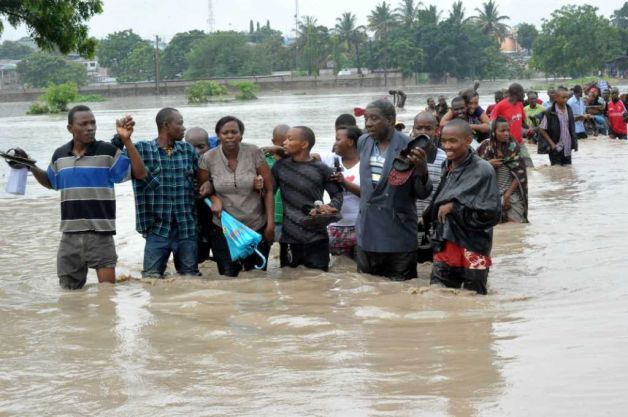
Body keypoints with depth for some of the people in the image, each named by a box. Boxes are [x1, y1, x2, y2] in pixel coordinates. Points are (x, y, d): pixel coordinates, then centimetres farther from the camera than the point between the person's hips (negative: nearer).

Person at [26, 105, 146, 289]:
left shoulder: (108, 152, -6)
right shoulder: (60, 155, 7)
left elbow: (140, 173, -11)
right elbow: (50, 182, 25)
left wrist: (127, 141, -20)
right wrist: (32, 168, 8)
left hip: (100, 234, -4)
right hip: (69, 234, 4)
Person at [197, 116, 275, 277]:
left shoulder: (254, 153, -9)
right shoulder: (208, 158, -6)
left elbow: (269, 189, -4)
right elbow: (202, 189, 11)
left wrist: (270, 224, -8)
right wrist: (213, 197, -11)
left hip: (257, 228, 0)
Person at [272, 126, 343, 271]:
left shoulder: (321, 169, -2)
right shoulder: (280, 166, 4)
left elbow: (337, 194, 4)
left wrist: (331, 208, -13)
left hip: (317, 238, -2)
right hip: (289, 238, 2)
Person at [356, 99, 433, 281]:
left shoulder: (408, 147, -12)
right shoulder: (363, 142, 5)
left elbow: (422, 193, -11)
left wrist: (422, 170, -28)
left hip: (398, 235, -5)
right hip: (367, 233, 5)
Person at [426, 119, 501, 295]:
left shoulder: (482, 170, -12)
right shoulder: (446, 167, 7)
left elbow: (491, 214, -15)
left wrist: (455, 208, -16)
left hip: (473, 249, -5)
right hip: (445, 245, 5)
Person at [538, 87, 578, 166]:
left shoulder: (569, 110, 3)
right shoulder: (550, 112, -13)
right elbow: (542, 129, -8)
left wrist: (574, 142, 5)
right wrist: (551, 144, -13)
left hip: (567, 148, 5)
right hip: (556, 148, -5)